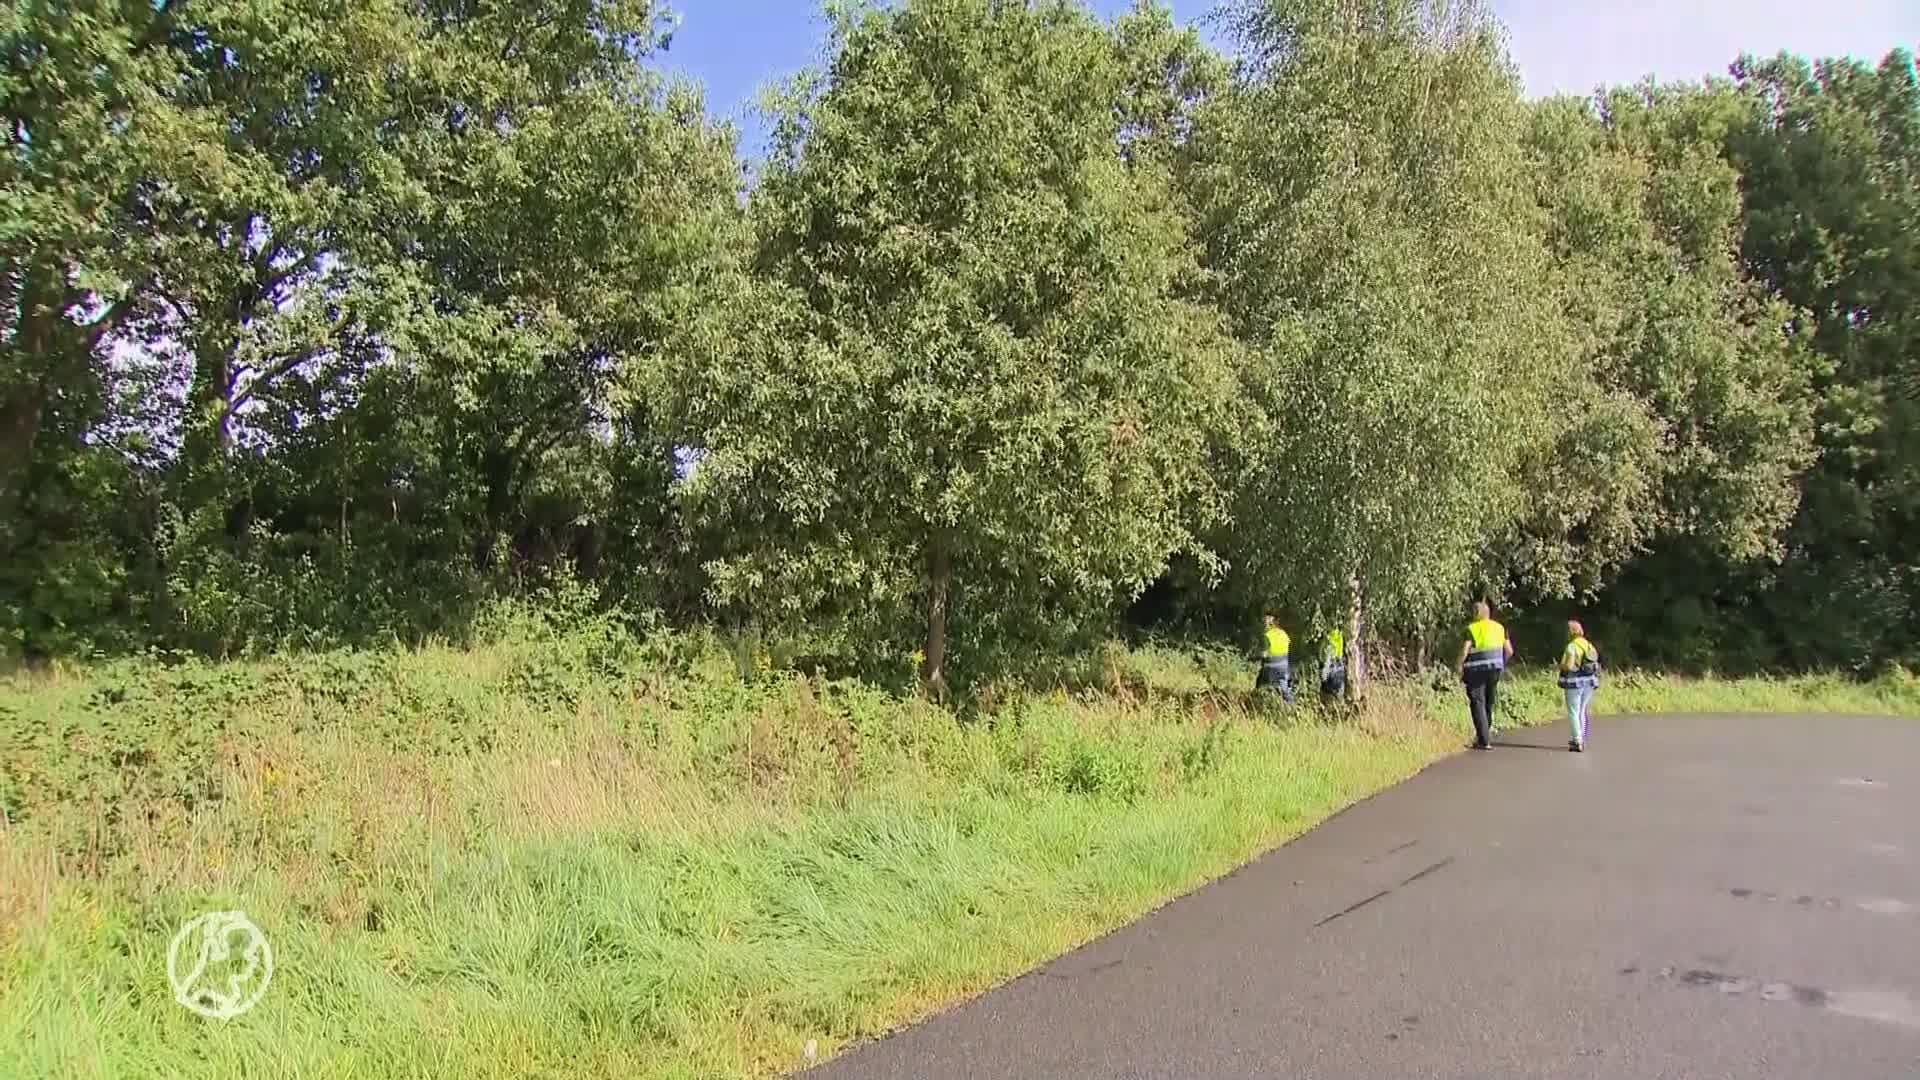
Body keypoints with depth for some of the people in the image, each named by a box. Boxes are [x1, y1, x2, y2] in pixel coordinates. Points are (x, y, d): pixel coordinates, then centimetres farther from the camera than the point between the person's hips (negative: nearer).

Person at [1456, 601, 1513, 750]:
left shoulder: (1471, 629, -8)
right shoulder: (1499, 627, 9)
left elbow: (1464, 650, -18)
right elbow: (1509, 651, 7)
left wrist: (1460, 667, -7)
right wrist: (1502, 664, 21)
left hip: (1477, 670, -5)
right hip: (1495, 669, 5)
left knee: (1478, 704, 0)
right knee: (1489, 703, 18)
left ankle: (1484, 740, -4)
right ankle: (1486, 734, 26)